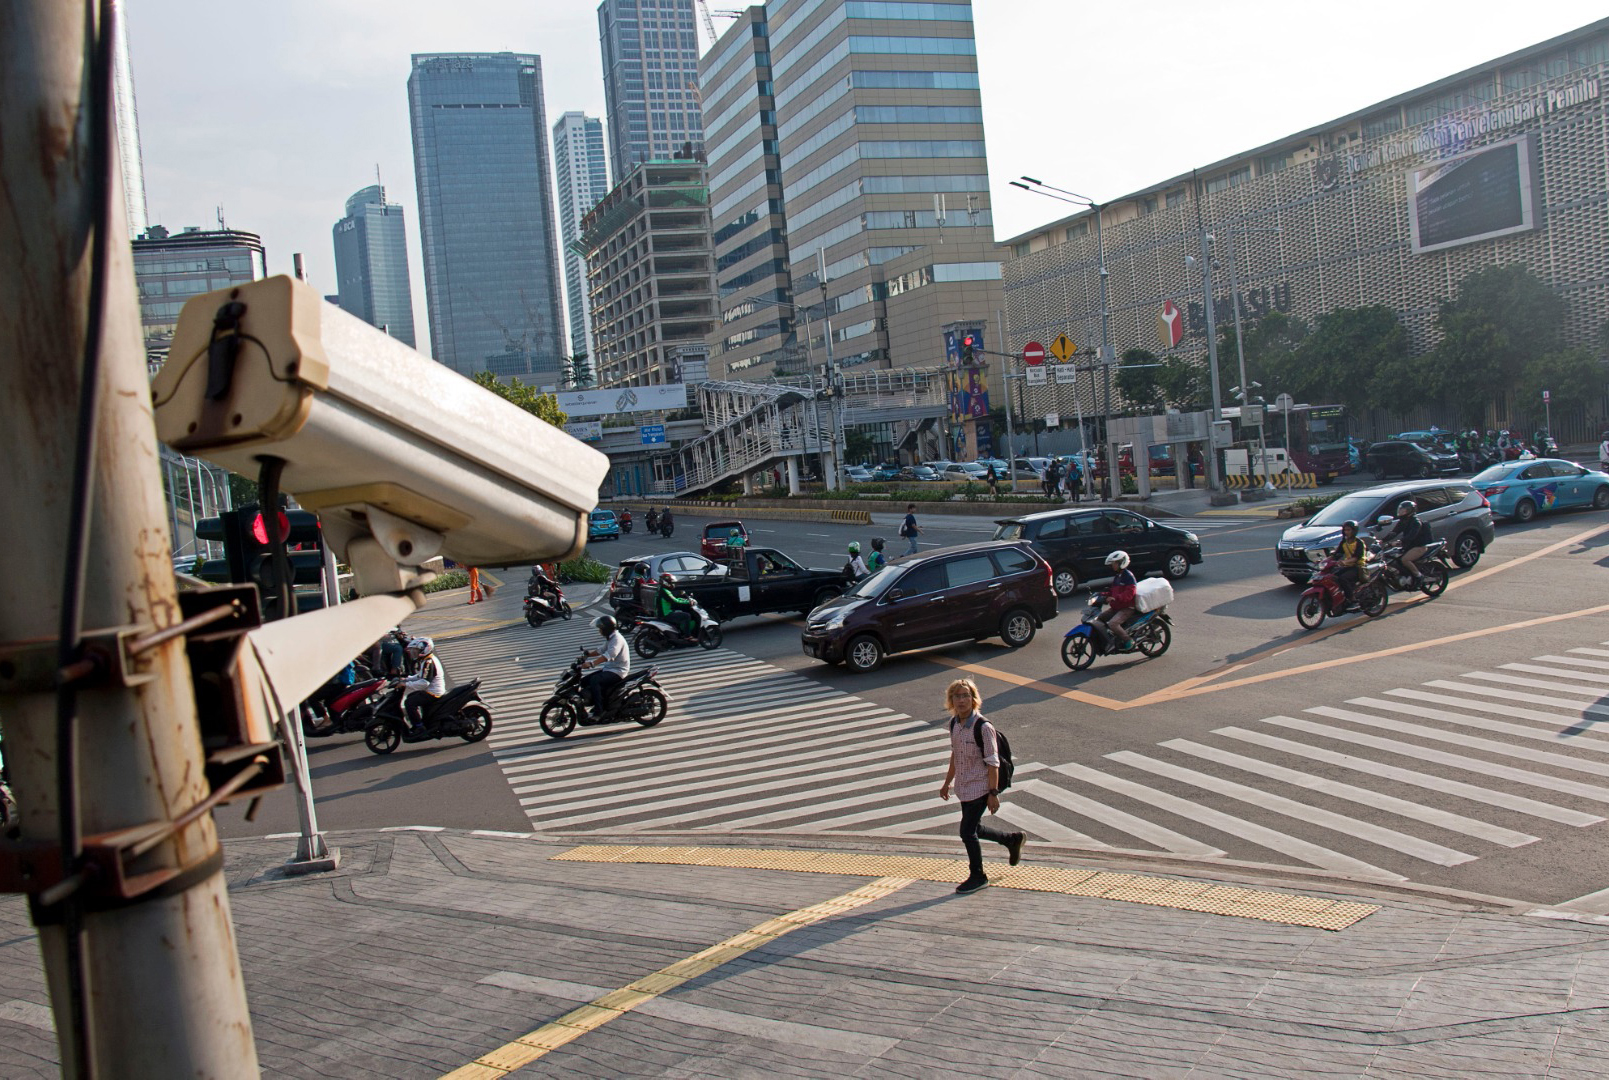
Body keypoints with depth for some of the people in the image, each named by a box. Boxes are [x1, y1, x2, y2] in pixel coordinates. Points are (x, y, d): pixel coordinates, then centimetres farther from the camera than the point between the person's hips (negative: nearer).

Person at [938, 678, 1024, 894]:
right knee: (973, 829, 17)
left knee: (968, 831, -4)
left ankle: (977, 876, 17)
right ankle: (1012, 839, 40)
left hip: (980, 788, -7)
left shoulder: (983, 727, -20)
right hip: (964, 787, 7)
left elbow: (992, 763, -18)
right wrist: (947, 783, 20)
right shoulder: (954, 723, 1)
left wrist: (993, 793, -18)